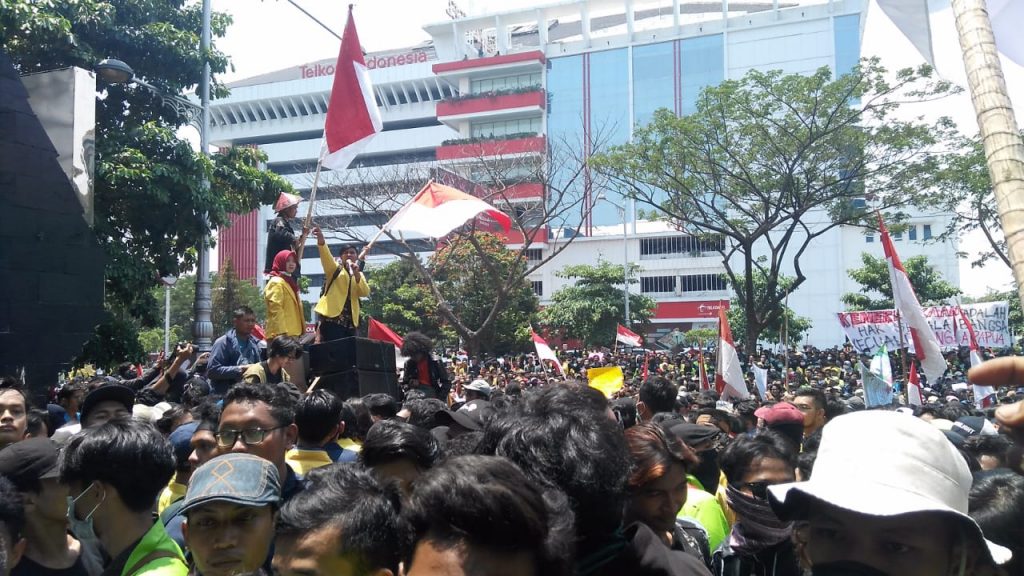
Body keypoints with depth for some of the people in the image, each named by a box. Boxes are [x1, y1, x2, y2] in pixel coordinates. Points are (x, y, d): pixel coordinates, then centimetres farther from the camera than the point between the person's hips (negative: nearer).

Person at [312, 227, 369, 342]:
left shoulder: (359, 274, 19)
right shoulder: (334, 268, 9)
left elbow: (365, 293, 1)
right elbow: (326, 255, -13)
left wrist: (356, 274, -11)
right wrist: (321, 240, -32)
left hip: (350, 320, 4)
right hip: (332, 317, -4)